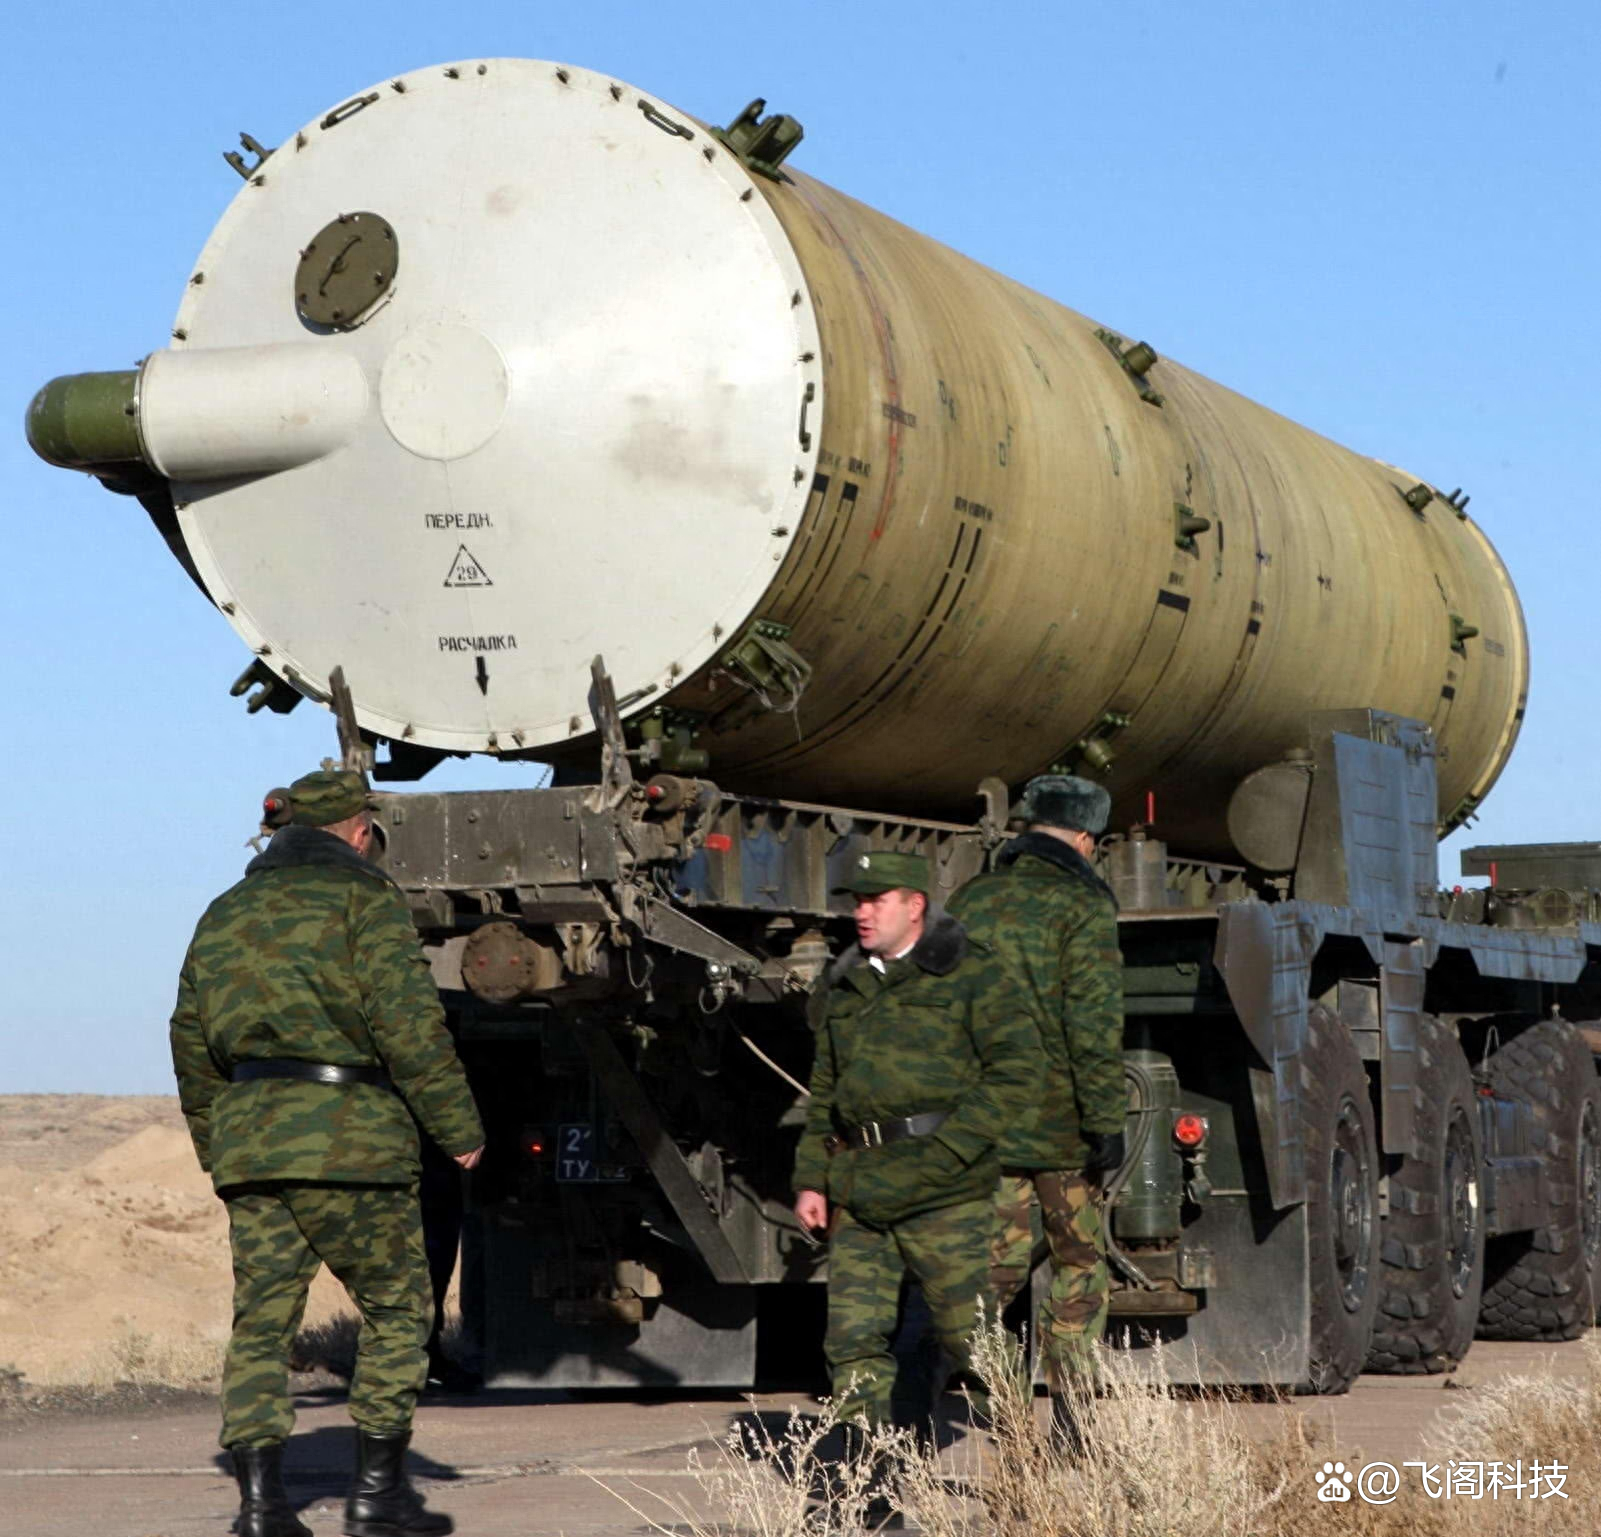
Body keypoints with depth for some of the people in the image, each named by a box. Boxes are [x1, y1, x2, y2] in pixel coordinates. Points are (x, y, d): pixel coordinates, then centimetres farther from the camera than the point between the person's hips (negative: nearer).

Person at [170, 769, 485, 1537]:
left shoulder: (227, 912, 17)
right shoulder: (361, 898, -3)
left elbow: (192, 1044, 21)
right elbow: (409, 1024, -11)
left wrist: (215, 1147, 30)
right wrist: (460, 1128, -5)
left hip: (247, 1137, 6)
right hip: (346, 1131, -6)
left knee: (261, 1320, 7)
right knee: (395, 1306, 7)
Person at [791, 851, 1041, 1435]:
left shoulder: (972, 976, -2)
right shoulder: (843, 988, 17)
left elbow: (1017, 1069, -8)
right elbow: (824, 1090, 22)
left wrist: (948, 1151, -14)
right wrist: (810, 1179, 13)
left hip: (946, 1192, -5)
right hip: (859, 1195, 5)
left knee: (970, 1332, -2)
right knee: (854, 1335, -3)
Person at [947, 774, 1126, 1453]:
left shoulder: (968, 900, 9)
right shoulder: (1082, 905, -9)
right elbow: (1094, 1022, -17)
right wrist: (1107, 1122, -16)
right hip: (1061, 1118, -4)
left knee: (998, 1264, 9)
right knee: (1080, 1263, 9)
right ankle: (1065, 1417, 9)